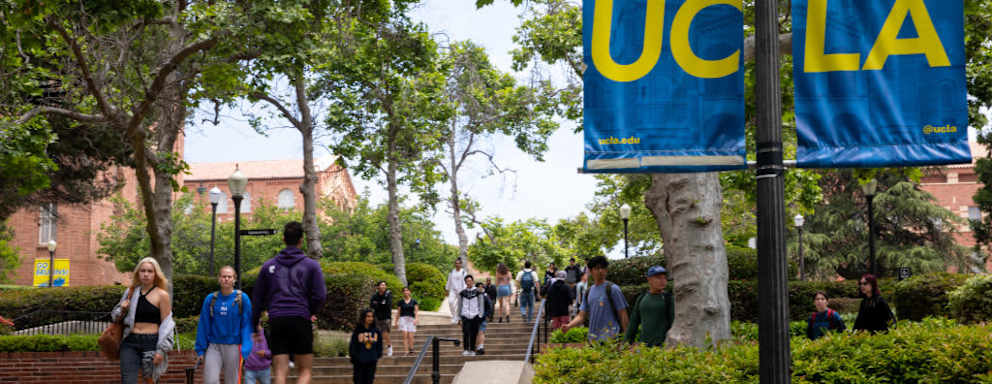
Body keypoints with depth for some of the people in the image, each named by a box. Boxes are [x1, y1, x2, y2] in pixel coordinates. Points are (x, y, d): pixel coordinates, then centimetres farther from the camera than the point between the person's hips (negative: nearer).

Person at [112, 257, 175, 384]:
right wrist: (122, 310, 1)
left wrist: (162, 350, -9)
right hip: (130, 342, 3)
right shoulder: (131, 292, 12)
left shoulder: (162, 295, 0)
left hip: (151, 342, -3)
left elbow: (166, 325, -3)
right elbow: (115, 316, 24)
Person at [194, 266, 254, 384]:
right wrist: (200, 349, 4)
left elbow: (246, 325, -3)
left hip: (233, 347, -1)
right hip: (213, 346, 1)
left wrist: (246, 350, -10)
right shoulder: (210, 299, 2)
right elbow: (203, 325, 6)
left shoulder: (242, 298, -3)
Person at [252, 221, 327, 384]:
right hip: (301, 321, -2)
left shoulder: (269, 266, 12)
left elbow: (257, 298, 14)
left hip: (277, 322, 2)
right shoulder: (311, 265, 3)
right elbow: (320, 295, -3)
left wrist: (254, 326, 22)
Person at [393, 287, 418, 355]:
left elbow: (416, 311, 1)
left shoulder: (413, 301, 7)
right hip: (403, 318, 0)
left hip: (411, 319, 0)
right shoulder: (401, 302, 10)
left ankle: (411, 349, 12)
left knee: (410, 336, -7)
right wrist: (396, 322, 13)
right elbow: (399, 312, 14)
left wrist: (415, 319, -14)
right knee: (405, 335, -11)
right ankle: (406, 351, -12)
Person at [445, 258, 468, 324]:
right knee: (450, 301, -17)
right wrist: (447, 290, 15)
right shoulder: (452, 272, 9)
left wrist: (464, 291, -17)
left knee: (458, 304, 0)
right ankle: (453, 315, -1)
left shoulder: (463, 272, -4)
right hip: (453, 290, 3)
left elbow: (464, 282, -9)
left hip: (460, 290, -3)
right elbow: (449, 281, 16)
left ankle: (456, 318, 14)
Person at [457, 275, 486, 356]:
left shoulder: (478, 292, 3)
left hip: (475, 316, -1)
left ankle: (472, 350, 12)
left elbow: (481, 305, 6)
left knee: (474, 334, 0)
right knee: (465, 333, -13)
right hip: (465, 316, 1)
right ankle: (466, 350, -7)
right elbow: (459, 305, 15)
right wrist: (459, 317, 14)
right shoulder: (462, 293, 9)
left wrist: (480, 316, 0)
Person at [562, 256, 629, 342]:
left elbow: (623, 314, -3)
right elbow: (581, 316, 13)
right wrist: (568, 326, -5)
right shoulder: (588, 292, 15)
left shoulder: (613, 289, -2)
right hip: (593, 338, 5)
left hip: (610, 338, -5)